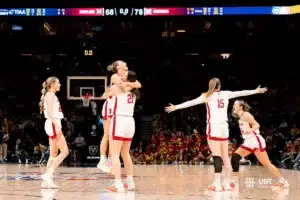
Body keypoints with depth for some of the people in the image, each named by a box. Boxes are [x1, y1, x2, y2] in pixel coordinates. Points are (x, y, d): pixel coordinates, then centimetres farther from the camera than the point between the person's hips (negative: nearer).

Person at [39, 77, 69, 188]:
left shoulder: (51, 95, 21)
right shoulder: (50, 95, -8)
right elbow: (50, 112, -18)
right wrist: (57, 125, -26)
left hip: (54, 125, 10)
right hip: (53, 125, -10)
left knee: (53, 154, 8)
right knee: (64, 151, -12)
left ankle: (46, 181, 6)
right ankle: (48, 174, -15)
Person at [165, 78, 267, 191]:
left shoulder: (207, 96, 1)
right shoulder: (226, 94, 12)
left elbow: (191, 102, -5)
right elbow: (241, 93, 20)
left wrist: (176, 107, -4)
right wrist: (256, 91, 32)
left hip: (213, 127, -4)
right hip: (224, 127, 4)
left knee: (217, 156, -10)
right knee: (225, 157, 10)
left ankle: (217, 184, -15)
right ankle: (227, 183, 14)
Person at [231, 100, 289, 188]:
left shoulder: (246, 115, -11)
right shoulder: (240, 118, 15)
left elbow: (256, 125, -20)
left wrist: (250, 130, -36)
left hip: (256, 141, -9)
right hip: (248, 142, 9)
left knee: (266, 163, -10)